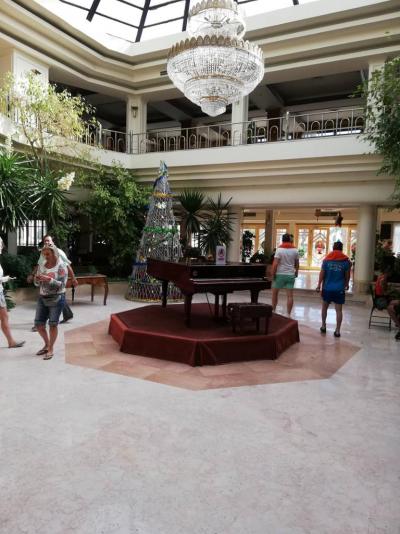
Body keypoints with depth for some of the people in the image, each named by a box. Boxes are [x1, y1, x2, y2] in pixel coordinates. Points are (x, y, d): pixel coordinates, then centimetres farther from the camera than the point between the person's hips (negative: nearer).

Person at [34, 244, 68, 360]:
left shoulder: (61, 266, -9)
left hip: (56, 298, -5)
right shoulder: (41, 265, 6)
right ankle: (47, 345, 30)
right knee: (38, 324, 8)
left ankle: (51, 349, 15)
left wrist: (49, 280, -27)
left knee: (53, 324, 0)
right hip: (42, 298, 6)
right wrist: (37, 279, -12)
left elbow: (62, 284, -15)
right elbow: (37, 283, 10)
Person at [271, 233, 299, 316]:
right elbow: (297, 264, 13)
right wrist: (296, 272, 27)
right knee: (290, 295, 2)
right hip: (290, 275, 3)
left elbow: (275, 264, -14)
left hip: (280, 274, -3)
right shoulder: (295, 250, 4)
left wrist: (273, 274, -7)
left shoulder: (279, 249, -8)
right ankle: (288, 314, 2)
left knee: (275, 293, 13)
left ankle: (273, 311, 21)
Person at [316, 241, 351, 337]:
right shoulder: (346, 261, -2)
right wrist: (346, 284, 21)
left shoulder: (326, 259, -1)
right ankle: (337, 330, 4)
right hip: (339, 289, -1)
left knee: (324, 307, 19)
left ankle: (323, 326, 24)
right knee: (339, 310, 3)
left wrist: (319, 285, 6)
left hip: (327, 288, 1)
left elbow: (322, 273, -2)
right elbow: (347, 275, 4)